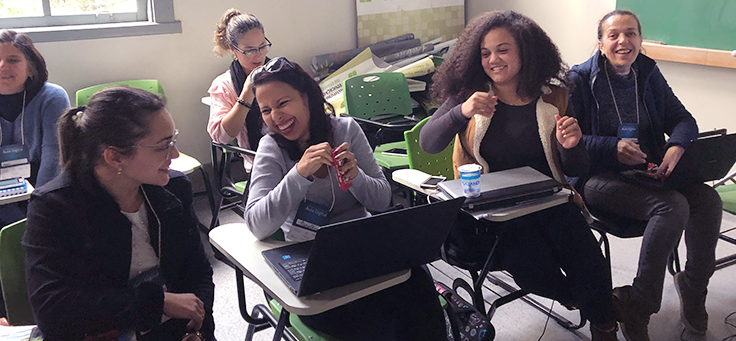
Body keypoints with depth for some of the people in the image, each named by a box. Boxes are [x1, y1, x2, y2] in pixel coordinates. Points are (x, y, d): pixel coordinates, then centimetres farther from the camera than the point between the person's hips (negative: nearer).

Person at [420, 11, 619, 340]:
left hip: (548, 199, 2)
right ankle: (577, 299, 10)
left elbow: (576, 171, 6)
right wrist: (461, 113, -26)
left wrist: (570, 146, -17)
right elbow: (427, 144, -10)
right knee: (534, 271, -26)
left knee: (591, 272, -20)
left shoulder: (552, 98, 3)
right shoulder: (470, 94, 1)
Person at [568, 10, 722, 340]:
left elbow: (683, 119, 10)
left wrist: (676, 147, -14)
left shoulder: (648, 74, 12)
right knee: (673, 205, -28)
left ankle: (693, 286, 5)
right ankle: (637, 306, -14)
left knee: (708, 198, -19)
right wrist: (613, 147, -24)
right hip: (599, 178, -5)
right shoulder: (580, 79, -3)